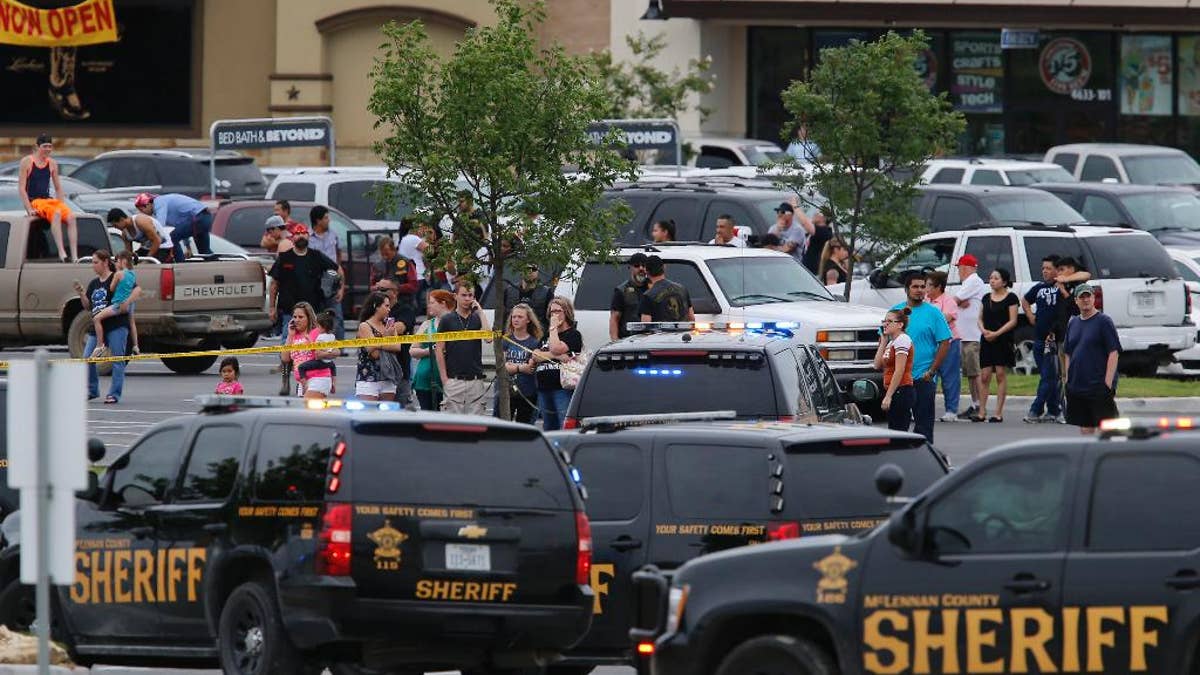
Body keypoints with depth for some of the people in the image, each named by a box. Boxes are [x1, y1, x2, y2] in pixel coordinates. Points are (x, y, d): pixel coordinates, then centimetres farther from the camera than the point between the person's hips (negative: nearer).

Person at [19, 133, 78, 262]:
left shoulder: (52, 164, 14)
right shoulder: (27, 162, -1)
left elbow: (58, 188, 20)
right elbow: (21, 188, -5)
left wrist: (61, 205, 4)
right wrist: (29, 209, -15)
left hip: (49, 200, 5)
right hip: (34, 202, -5)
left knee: (71, 216, -22)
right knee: (56, 213, -35)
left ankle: (74, 255, -28)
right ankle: (61, 252, -45)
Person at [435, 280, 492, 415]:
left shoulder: (478, 318, 9)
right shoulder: (447, 320, 3)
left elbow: (489, 338, -9)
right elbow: (439, 350, 3)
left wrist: (480, 312, -6)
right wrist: (444, 379, -5)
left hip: (475, 380, 2)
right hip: (454, 382, -2)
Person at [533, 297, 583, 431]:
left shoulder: (573, 334, 1)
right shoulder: (547, 335, 22)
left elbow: (556, 348, -16)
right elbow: (535, 356, 7)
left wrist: (554, 327, -3)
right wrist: (556, 356, -10)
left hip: (562, 388, -8)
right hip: (544, 389, 8)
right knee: (548, 428, 11)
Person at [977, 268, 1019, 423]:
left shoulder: (1010, 298, -2)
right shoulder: (986, 298, 14)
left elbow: (1012, 321, -7)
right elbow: (980, 318, 17)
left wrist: (996, 333, -15)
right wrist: (983, 330, -5)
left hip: (1003, 340, -5)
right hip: (987, 340, 5)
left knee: (1001, 374, -3)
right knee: (984, 375, 1)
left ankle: (999, 413, -1)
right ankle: (982, 412, 3)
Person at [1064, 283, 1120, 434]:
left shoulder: (1104, 321, -5)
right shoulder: (1073, 323, 14)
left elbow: (1114, 353, -10)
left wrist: (1108, 382, -17)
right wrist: (1067, 380, 12)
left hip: (1099, 387, -6)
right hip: (1076, 386, 6)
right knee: (1085, 427, 9)